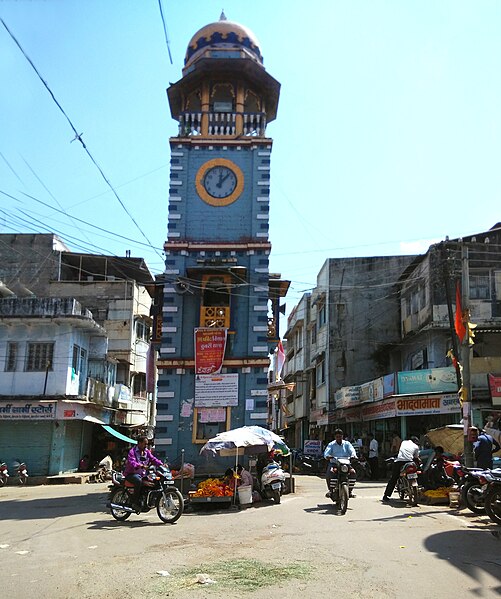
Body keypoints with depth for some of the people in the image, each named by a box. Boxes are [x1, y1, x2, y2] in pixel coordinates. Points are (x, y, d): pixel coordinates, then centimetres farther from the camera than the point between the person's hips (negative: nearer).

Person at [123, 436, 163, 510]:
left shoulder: (147, 452, 14)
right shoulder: (132, 451, -9)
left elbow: (153, 459, 5)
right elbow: (131, 462, -25)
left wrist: (161, 464, -15)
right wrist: (141, 466, -42)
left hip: (142, 474, 7)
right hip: (132, 473, -7)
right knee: (139, 481, -36)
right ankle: (135, 502, -28)